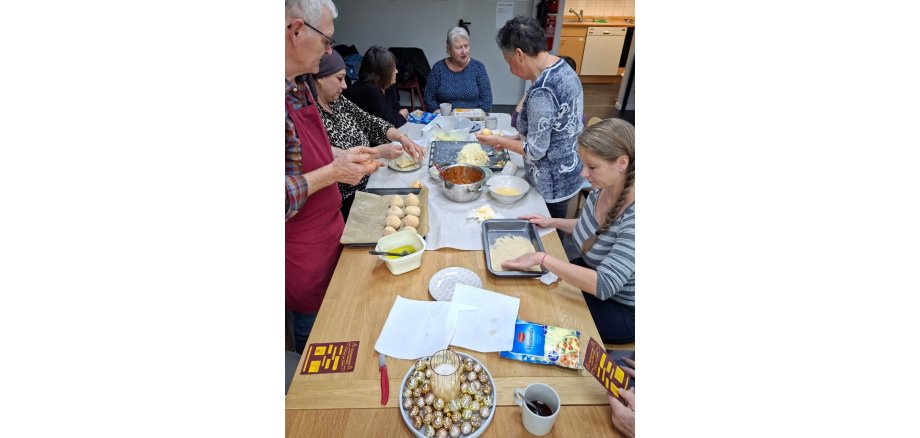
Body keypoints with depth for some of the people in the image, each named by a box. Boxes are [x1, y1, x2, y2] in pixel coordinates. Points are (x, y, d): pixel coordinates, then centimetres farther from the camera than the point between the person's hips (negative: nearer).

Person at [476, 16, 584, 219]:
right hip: (570, 172, 9)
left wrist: (499, 141, -8)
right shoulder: (563, 66, 2)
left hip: (552, 185, -9)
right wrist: (512, 139, 8)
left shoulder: (542, 91, -28)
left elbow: (535, 151, -22)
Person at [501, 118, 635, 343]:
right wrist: (553, 222, 0)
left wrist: (542, 258, -36)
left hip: (622, 309, -7)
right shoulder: (601, 189, -10)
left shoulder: (633, 217, -34)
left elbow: (604, 285, -38)